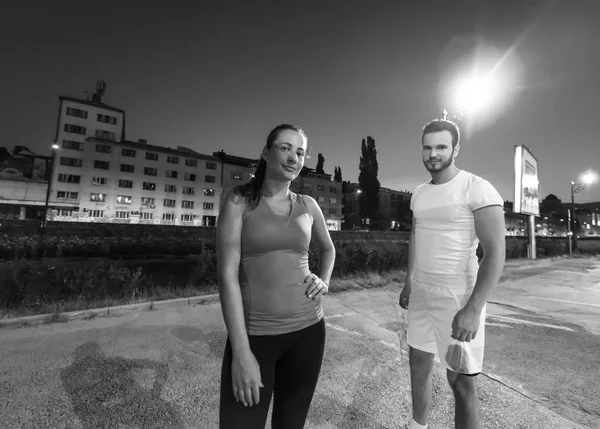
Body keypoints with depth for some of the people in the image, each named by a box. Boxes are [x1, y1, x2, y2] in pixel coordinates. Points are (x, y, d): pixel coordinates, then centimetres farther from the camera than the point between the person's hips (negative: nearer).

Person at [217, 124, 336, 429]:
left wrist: (324, 281, 3)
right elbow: (227, 275, -12)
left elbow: (328, 248, 22)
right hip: (254, 334, -3)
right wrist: (241, 351, -15)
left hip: (307, 330, 4)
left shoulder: (308, 205, 4)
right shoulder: (239, 201, -7)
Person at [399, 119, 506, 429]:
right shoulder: (419, 193, 8)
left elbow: (495, 252, -18)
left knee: (462, 383, 9)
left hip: (458, 299, -6)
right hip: (421, 295, 7)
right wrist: (408, 284, 16)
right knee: (419, 366, 20)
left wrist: (473, 308, -24)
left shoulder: (477, 189, -13)